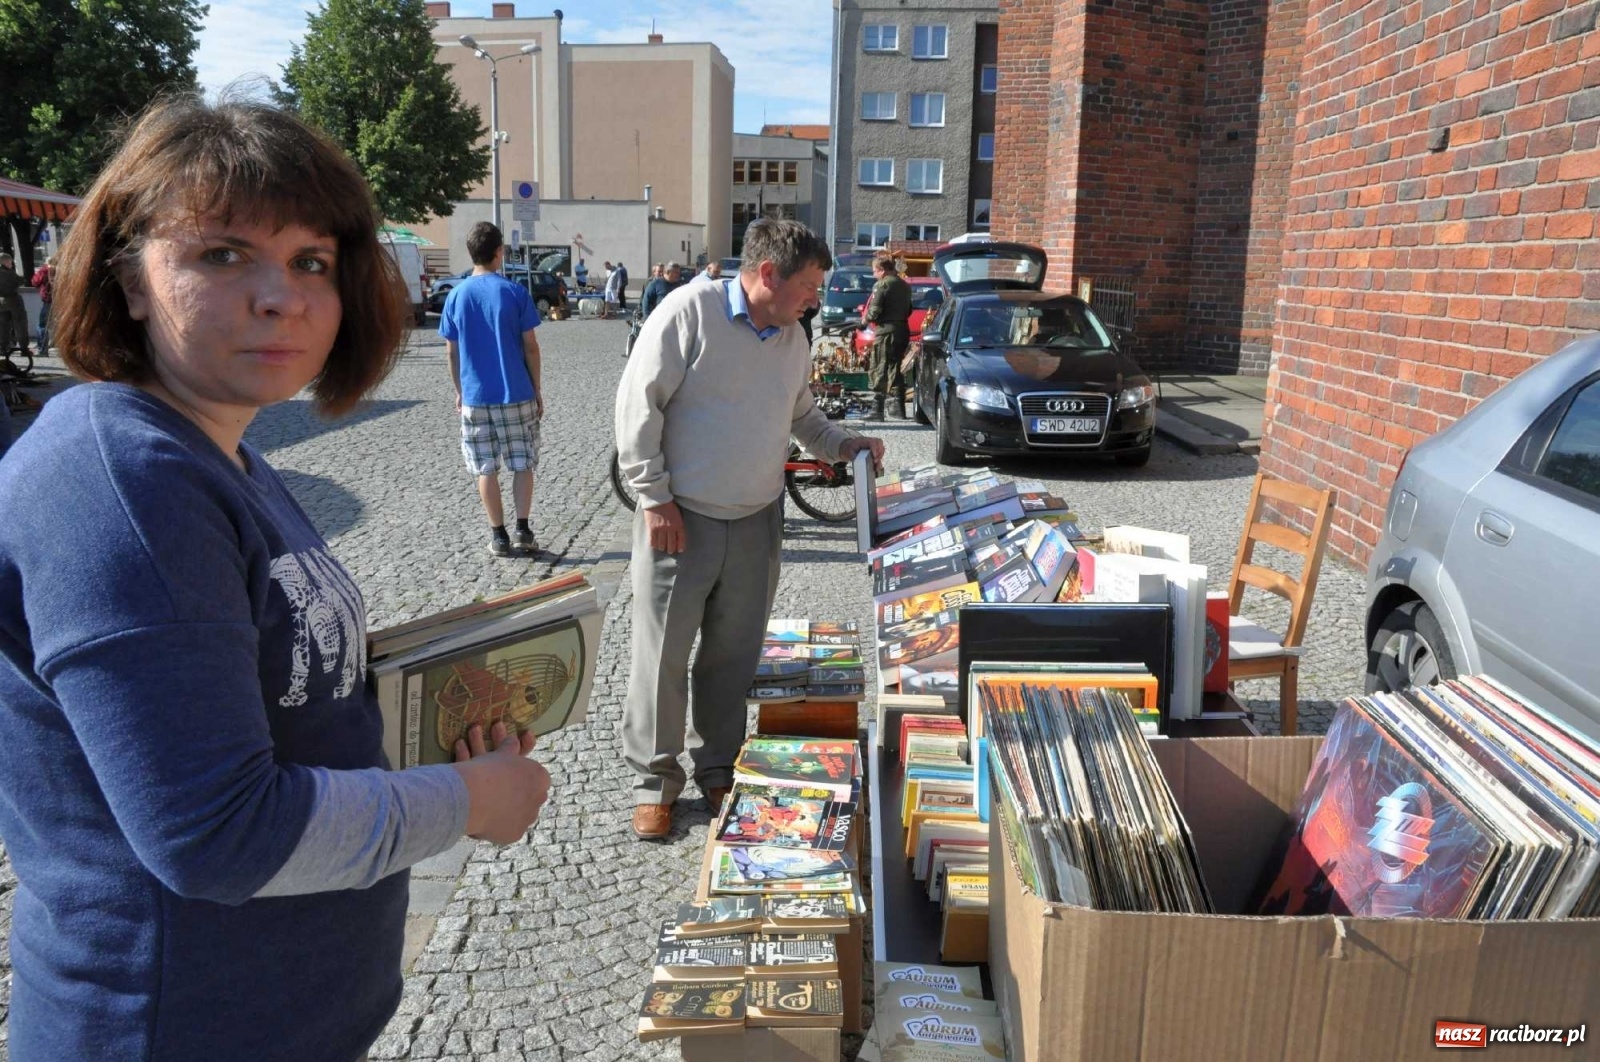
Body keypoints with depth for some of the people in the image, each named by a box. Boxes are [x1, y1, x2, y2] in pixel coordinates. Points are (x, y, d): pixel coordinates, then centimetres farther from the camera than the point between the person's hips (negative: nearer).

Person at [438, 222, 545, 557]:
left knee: (486, 469, 9)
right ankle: (523, 531, 5)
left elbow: (452, 352, 5)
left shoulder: (456, 295, 1)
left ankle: (499, 536, 11)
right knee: (522, 465, 10)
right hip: (516, 394, -2)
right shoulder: (515, 292, -6)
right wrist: (538, 390, 5)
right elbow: (530, 347, -4)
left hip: (475, 397, 2)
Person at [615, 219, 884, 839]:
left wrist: (845, 445, 7)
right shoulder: (690, 312, -12)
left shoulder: (792, 338, 9)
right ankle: (654, 776, 20)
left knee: (733, 655, 13)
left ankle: (718, 765, 31)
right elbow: (639, 405, -12)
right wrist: (655, 498, -13)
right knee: (663, 652, 3)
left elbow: (802, 417, 24)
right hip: (680, 519, -5)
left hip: (755, 524, 6)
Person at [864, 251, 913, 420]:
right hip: (903, 330, 8)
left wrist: (866, 318, 3)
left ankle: (877, 409, -8)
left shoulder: (881, 285, -10)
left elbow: (874, 311, -15)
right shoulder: (904, 285, 14)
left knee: (879, 370, -4)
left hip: (886, 331, -8)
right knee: (895, 369, 15)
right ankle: (899, 408, 16)